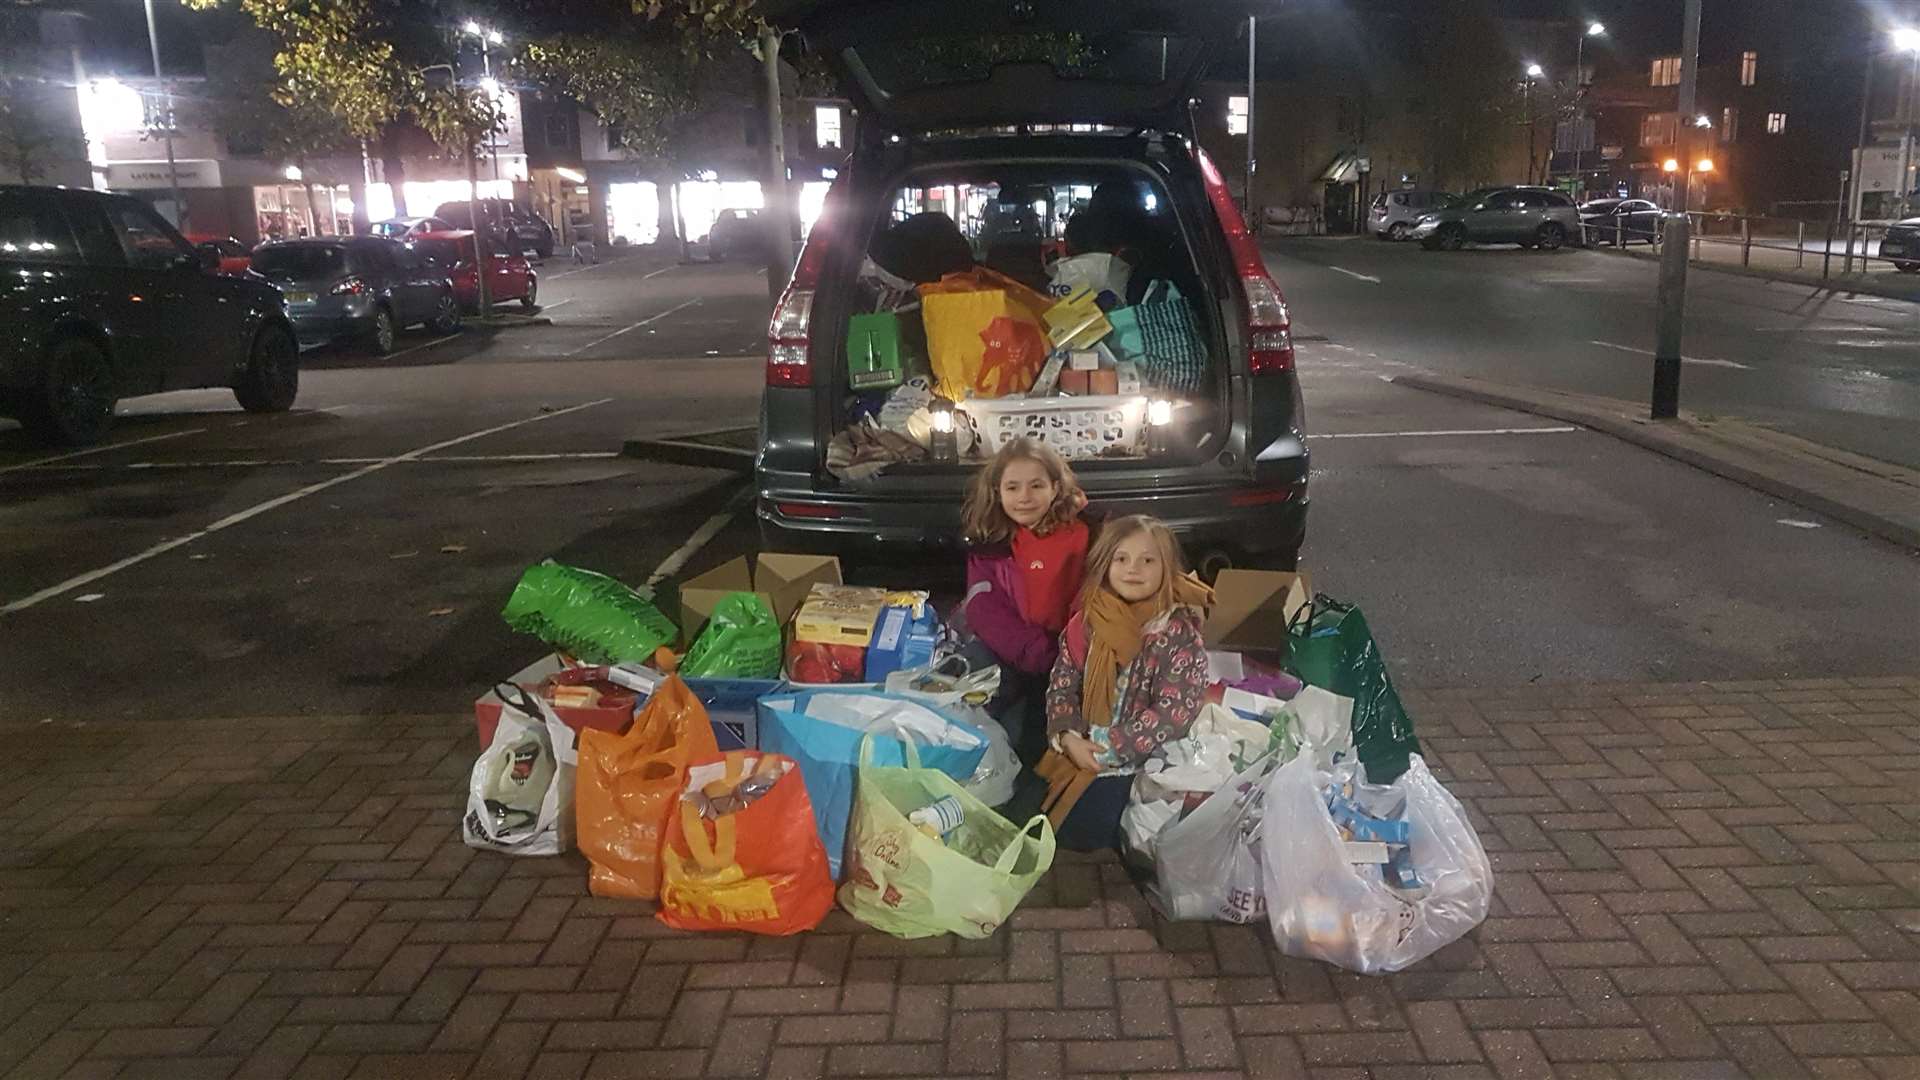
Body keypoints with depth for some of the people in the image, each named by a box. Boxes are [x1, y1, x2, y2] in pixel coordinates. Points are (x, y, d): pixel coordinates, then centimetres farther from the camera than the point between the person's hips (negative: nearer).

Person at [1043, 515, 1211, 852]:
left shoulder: (1180, 633, -13)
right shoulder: (1087, 622, 1)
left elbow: (1175, 712, -18)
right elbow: (1062, 684, 4)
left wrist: (1113, 748, -19)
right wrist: (1068, 737, -14)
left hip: (1136, 761, -5)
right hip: (1079, 748, 5)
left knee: (1077, 831, -18)